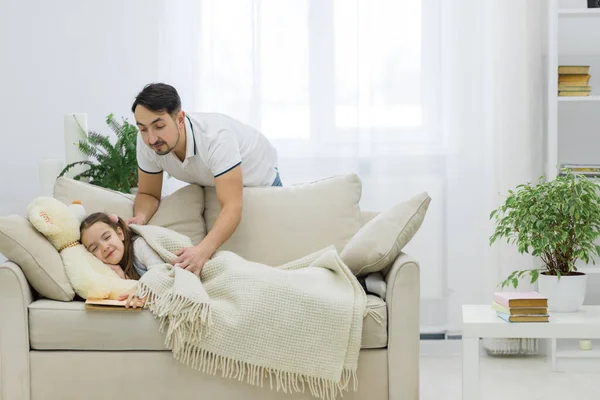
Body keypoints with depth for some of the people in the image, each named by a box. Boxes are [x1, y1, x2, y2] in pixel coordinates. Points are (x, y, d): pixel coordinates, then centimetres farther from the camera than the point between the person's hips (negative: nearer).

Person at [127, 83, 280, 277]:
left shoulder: (215, 136, -44)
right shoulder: (146, 141, -29)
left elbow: (232, 207, -50)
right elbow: (148, 194, -15)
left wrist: (203, 250, -66)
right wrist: (140, 218, -40)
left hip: (258, 176, -4)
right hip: (209, 184, 4)